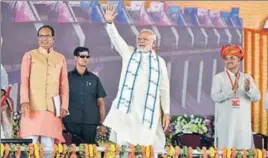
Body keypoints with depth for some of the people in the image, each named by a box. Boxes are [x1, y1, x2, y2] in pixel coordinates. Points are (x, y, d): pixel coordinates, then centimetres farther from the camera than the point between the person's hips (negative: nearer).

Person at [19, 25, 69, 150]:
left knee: (48, 144, 0)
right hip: (33, 106, -2)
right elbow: (24, 81, 1)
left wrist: (64, 106, 3)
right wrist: (24, 101, -13)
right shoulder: (29, 56, 7)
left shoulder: (61, 58, 14)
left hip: (52, 107, 2)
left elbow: (64, 85, 12)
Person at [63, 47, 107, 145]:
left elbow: (101, 102, 12)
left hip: (91, 123, 2)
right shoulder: (67, 77, 7)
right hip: (71, 122, -1)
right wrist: (60, 121, -3)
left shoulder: (94, 79, 12)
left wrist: (102, 123, 5)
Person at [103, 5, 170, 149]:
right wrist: (110, 23, -21)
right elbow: (116, 38, -3)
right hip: (127, 109, 0)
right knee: (124, 145, 0)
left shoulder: (159, 62, 8)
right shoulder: (129, 53, 11)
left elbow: (164, 89, 7)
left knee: (149, 146, 0)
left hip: (148, 110, 0)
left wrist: (166, 113, 1)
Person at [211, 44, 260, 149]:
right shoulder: (218, 77, 2)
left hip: (243, 122, 3)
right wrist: (232, 90, -26)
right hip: (225, 122, -3)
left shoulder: (247, 78, 10)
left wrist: (248, 89, -20)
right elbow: (215, 96, -11)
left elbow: (257, 97, 1)